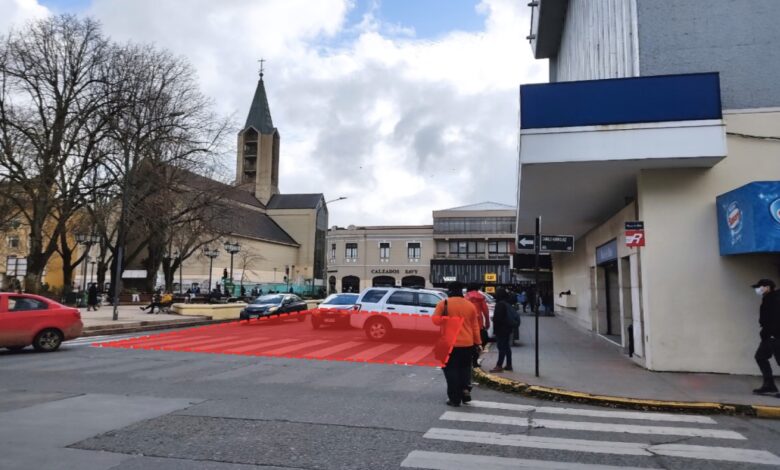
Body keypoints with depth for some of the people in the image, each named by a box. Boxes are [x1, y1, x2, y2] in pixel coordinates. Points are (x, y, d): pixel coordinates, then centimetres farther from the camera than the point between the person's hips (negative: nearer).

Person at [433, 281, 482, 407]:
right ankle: (465, 389, 4)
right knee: (464, 368, 21)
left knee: (451, 370, 6)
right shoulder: (470, 305, 4)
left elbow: (435, 320, -8)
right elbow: (475, 326, 8)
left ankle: (455, 398, 5)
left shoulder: (443, 304, -6)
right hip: (467, 344, 3)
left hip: (449, 343, -3)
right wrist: (478, 342, 14)